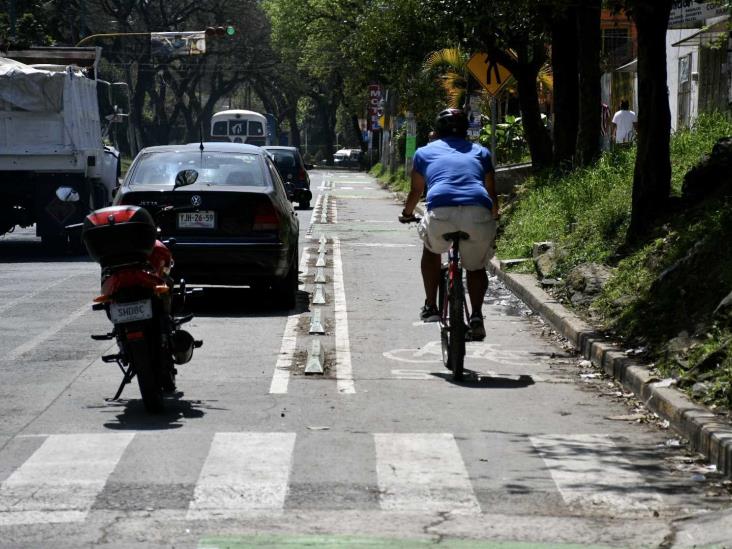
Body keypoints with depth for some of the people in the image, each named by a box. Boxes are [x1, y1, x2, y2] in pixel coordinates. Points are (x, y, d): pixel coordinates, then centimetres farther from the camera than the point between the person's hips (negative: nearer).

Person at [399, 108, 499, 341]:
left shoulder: (425, 152, 27)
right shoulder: (480, 152, 29)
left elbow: (415, 192, 38)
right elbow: (492, 193, 33)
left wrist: (406, 214, 58)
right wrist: (494, 218, 53)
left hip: (441, 211, -1)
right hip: (479, 214, 1)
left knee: (431, 250, 31)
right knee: (476, 267, 24)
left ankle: (430, 307, 24)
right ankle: (477, 316, 5)